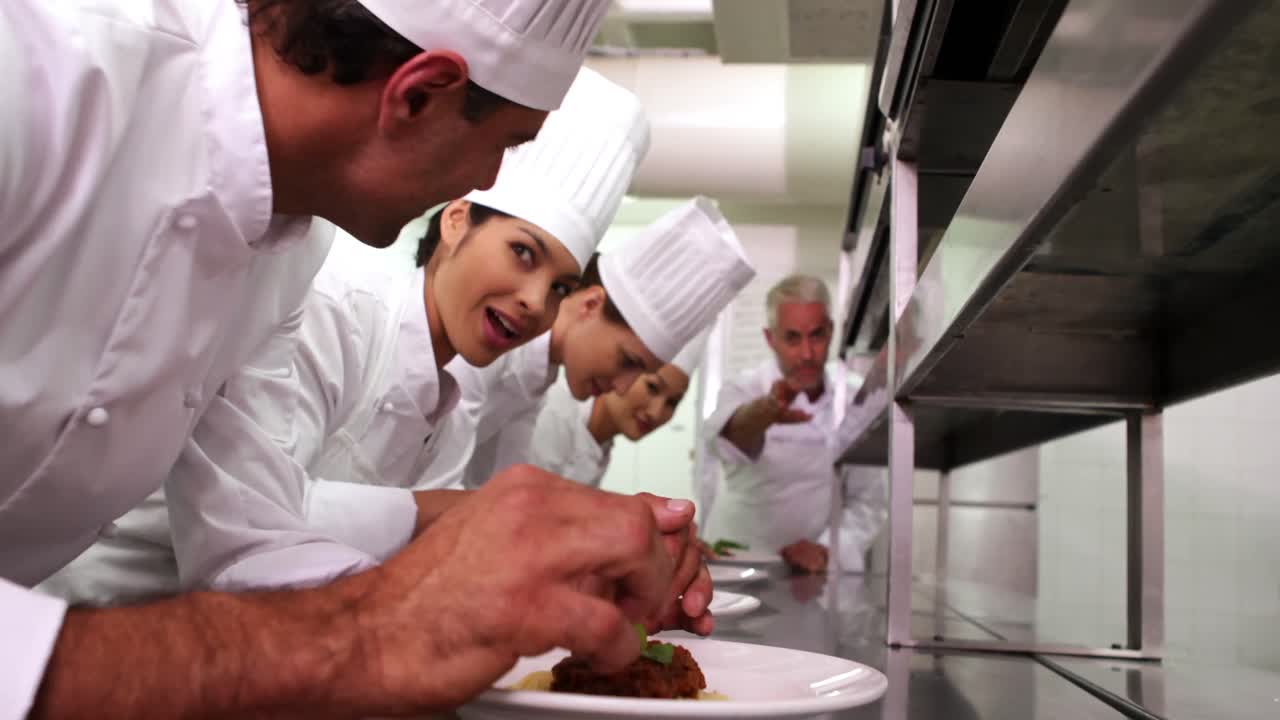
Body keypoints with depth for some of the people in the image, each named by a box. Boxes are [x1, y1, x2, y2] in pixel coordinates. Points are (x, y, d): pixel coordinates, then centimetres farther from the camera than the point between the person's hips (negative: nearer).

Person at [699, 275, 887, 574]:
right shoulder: (746, 389, -9)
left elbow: (868, 500, 5)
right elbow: (724, 436, -32)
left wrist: (826, 551, -12)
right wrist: (764, 413, -53)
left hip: (816, 572, 3)